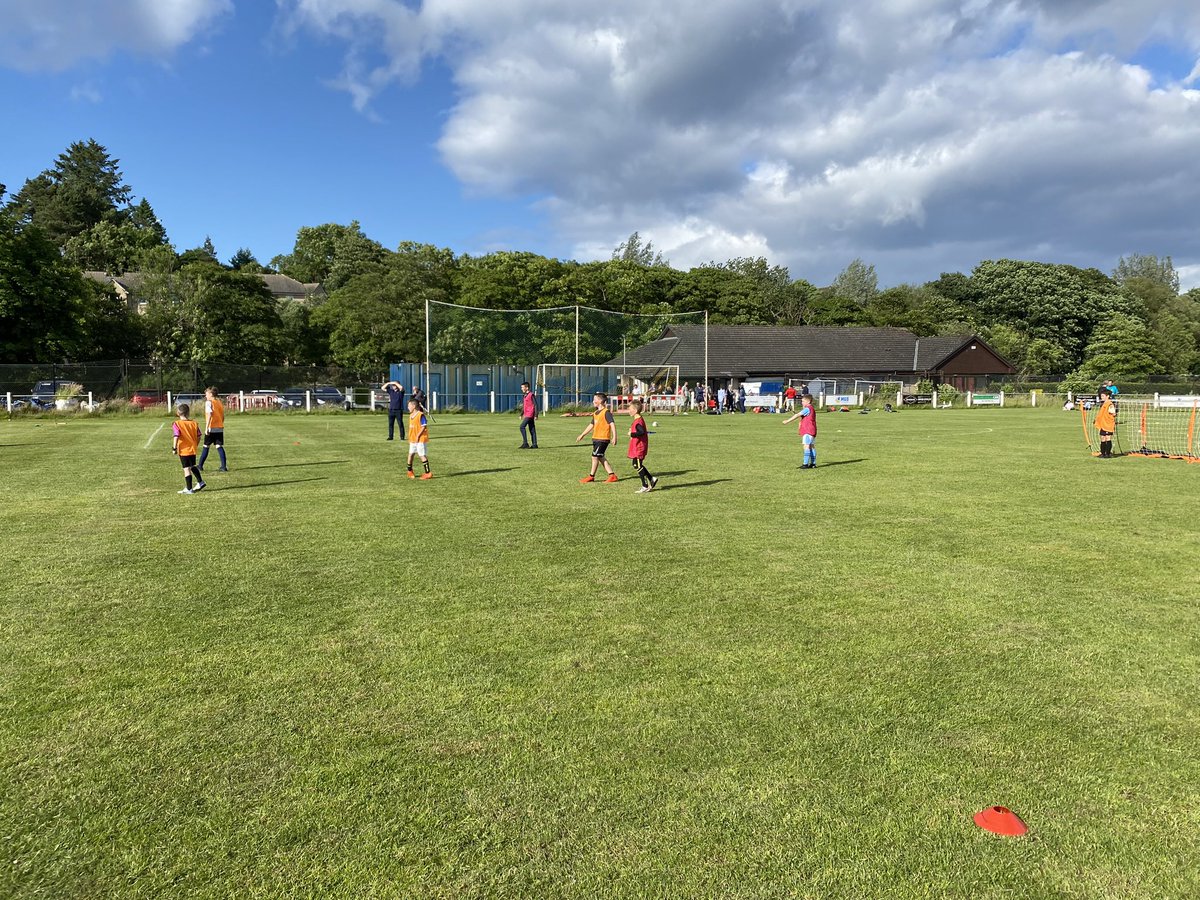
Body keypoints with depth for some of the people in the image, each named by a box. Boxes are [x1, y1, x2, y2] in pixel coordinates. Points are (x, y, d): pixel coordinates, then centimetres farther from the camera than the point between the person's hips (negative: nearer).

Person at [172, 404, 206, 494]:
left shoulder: (177, 424, -13)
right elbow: (198, 436, 4)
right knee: (193, 466, 25)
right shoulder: (194, 423, 1)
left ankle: (189, 489, 6)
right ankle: (200, 482, 29)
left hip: (183, 450, -5)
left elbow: (176, 437, -21)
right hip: (193, 449, 5)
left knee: (186, 469, 0)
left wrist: (174, 448, -13)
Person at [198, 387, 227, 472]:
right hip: (220, 428, 5)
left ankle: (200, 466, 15)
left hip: (211, 428, -5)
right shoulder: (220, 402, 12)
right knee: (219, 446, 3)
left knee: (206, 447, 6)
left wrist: (206, 428, -20)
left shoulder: (209, 402, -8)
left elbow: (209, 415, -19)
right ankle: (224, 466, -6)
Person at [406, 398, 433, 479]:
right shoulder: (411, 415, 12)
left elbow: (424, 426, -18)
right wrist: (410, 437, 17)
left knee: (422, 455, -8)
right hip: (412, 439, 9)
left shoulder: (421, 415, -16)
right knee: (411, 454, 15)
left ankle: (428, 473, -5)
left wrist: (418, 436, -19)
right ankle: (410, 471, 30)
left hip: (420, 439, -9)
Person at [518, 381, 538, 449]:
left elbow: (535, 405, -13)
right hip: (526, 414, 9)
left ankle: (525, 443, -12)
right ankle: (534, 444, 10)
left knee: (522, 427, -13)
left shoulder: (531, 395, -11)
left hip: (530, 414, -9)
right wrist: (521, 414, 21)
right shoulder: (524, 395, 15)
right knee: (532, 429, 8)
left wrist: (536, 415, -16)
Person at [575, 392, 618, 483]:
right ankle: (612, 475, 14)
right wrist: (582, 435, 29)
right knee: (600, 457, 9)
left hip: (603, 439, -9)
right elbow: (591, 425, 25)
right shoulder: (595, 413, 15)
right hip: (595, 438, 9)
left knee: (595, 456, -4)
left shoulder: (606, 412, -12)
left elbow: (612, 424, -18)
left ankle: (591, 476, 9)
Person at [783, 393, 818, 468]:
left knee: (806, 446, -13)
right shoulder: (812, 408, 18)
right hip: (812, 431, 10)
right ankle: (813, 463, 13)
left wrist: (787, 421, -15)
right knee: (812, 446, 11)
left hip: (808, 431, -10)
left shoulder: (807, 409, -13)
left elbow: (797, 415, -16)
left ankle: (806, 464, -17)